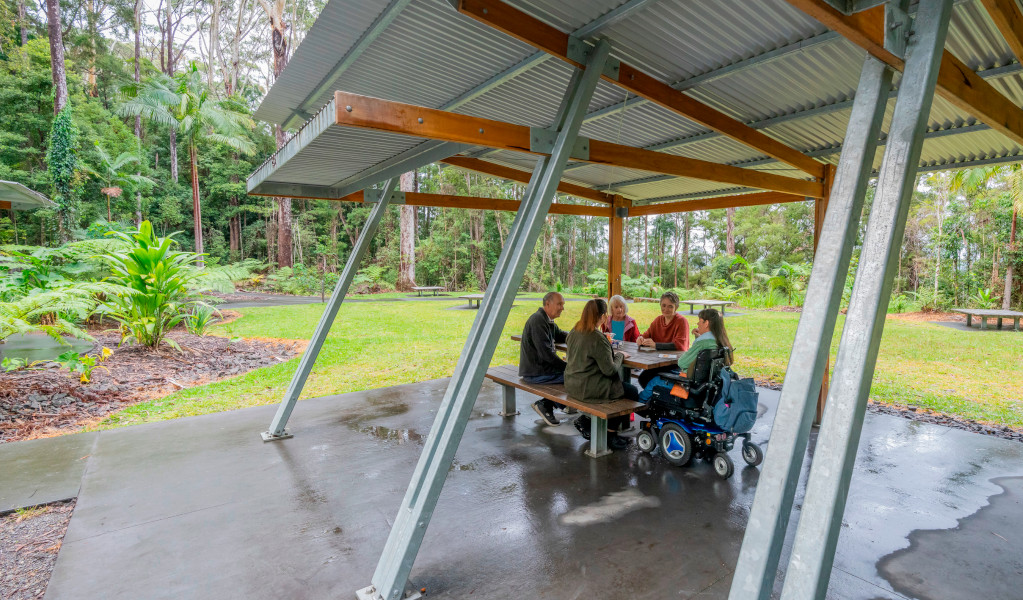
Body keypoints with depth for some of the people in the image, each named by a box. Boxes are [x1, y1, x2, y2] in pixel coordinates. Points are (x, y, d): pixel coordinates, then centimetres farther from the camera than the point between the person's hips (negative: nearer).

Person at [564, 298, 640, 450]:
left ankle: (585, 419, 22)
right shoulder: (598, 338, -22)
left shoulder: (574, 332, 4)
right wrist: (620, 356, 0)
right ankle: (610, 433, 14)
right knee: (632, 391, 5)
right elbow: (610, 370, -18)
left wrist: (612, 353, 18)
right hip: (587, 388, -9)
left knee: (617, 385, 25)